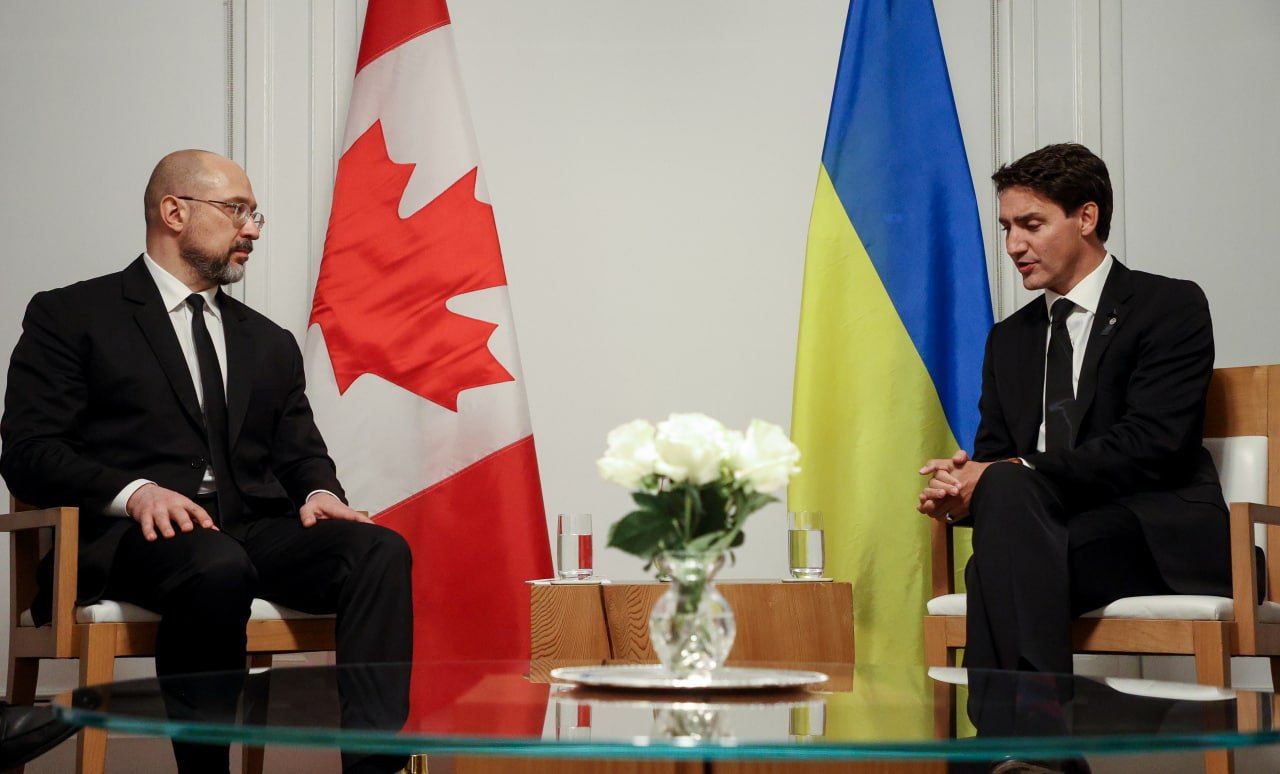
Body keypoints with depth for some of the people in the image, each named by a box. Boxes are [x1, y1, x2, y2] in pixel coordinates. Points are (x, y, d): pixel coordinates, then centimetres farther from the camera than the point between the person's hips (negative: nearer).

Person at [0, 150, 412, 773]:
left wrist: (320, 493, -4)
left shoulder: (270, 343, 27)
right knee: (217, 568, -39)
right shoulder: (70, 316, 10)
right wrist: (133, 492, -19)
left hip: (254, 532, 5)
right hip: (134, 536, -5)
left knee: (379, 549, -25)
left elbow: (300, 454, 22)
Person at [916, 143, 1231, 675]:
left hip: (1161, 539, -4)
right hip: (1053, 534, 4)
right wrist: (960, 491, -10)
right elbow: (993, 456, 17)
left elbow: (1151, 445, -11)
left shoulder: (1171, 306, 3)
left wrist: (1014, 473, -18)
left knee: (1008, 489, -32)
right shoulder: (1009, 339, 23)